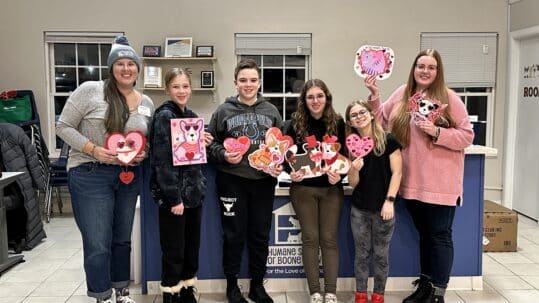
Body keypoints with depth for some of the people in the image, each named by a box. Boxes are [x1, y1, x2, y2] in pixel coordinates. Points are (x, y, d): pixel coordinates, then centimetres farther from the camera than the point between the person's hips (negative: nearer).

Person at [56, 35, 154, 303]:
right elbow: (63, 126, -7)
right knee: (98, 244, -3)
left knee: (123, 239, 16)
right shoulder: (90, 90, -8)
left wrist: (144, 153, -6)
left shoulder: (146, 103, 6)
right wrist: (93, 150, -18)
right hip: (90, 174, -5)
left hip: (129, 176, 5)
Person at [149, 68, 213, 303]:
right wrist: (173, 197, -20)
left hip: (194, 190, 8)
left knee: (192, 247, 15)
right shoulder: (164, 116, -11)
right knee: (174, 251, 2)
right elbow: (162, 160, -17)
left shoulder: (191, 116, 11)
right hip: (173, 194, -7)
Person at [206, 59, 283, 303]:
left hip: (264, 181, 2)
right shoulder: (224, 111, 1)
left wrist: (280, 164, -4)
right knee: (234, 235, 6)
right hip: (232, 181, -2)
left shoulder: (271, 111, 7)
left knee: (260, 235, 10)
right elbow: (210, 143, 4)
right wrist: (224, 155, -14)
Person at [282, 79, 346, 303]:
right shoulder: (295, 123, -2)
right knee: (310, 238, 4)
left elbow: (344, 155, 1)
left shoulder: (338, 123, 0)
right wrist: (291, 172, -18)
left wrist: (339, 174, -17)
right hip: (303, 189, 0)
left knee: (329, 239, 4)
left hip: (331, 188, 1)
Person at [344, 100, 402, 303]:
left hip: (383, 208, -3)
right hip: (359, 210, 3)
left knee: (381, 254, 9)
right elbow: (353, 183, 3)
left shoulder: (388, 141, -7)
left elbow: (397, 173, -7)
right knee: (362, 254, 12)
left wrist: (389, 201, -13)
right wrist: (354, 169, -17)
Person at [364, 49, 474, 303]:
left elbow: (467, 136, -8)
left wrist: (436, 132, -21)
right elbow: (382, 122, 12)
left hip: (440, 182, -4)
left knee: (440, 235, 4)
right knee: (424, 234, 18)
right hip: (412, 181, 5)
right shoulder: (401, 94, 6)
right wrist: (374, 96, 1)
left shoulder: (449, 98, -6)